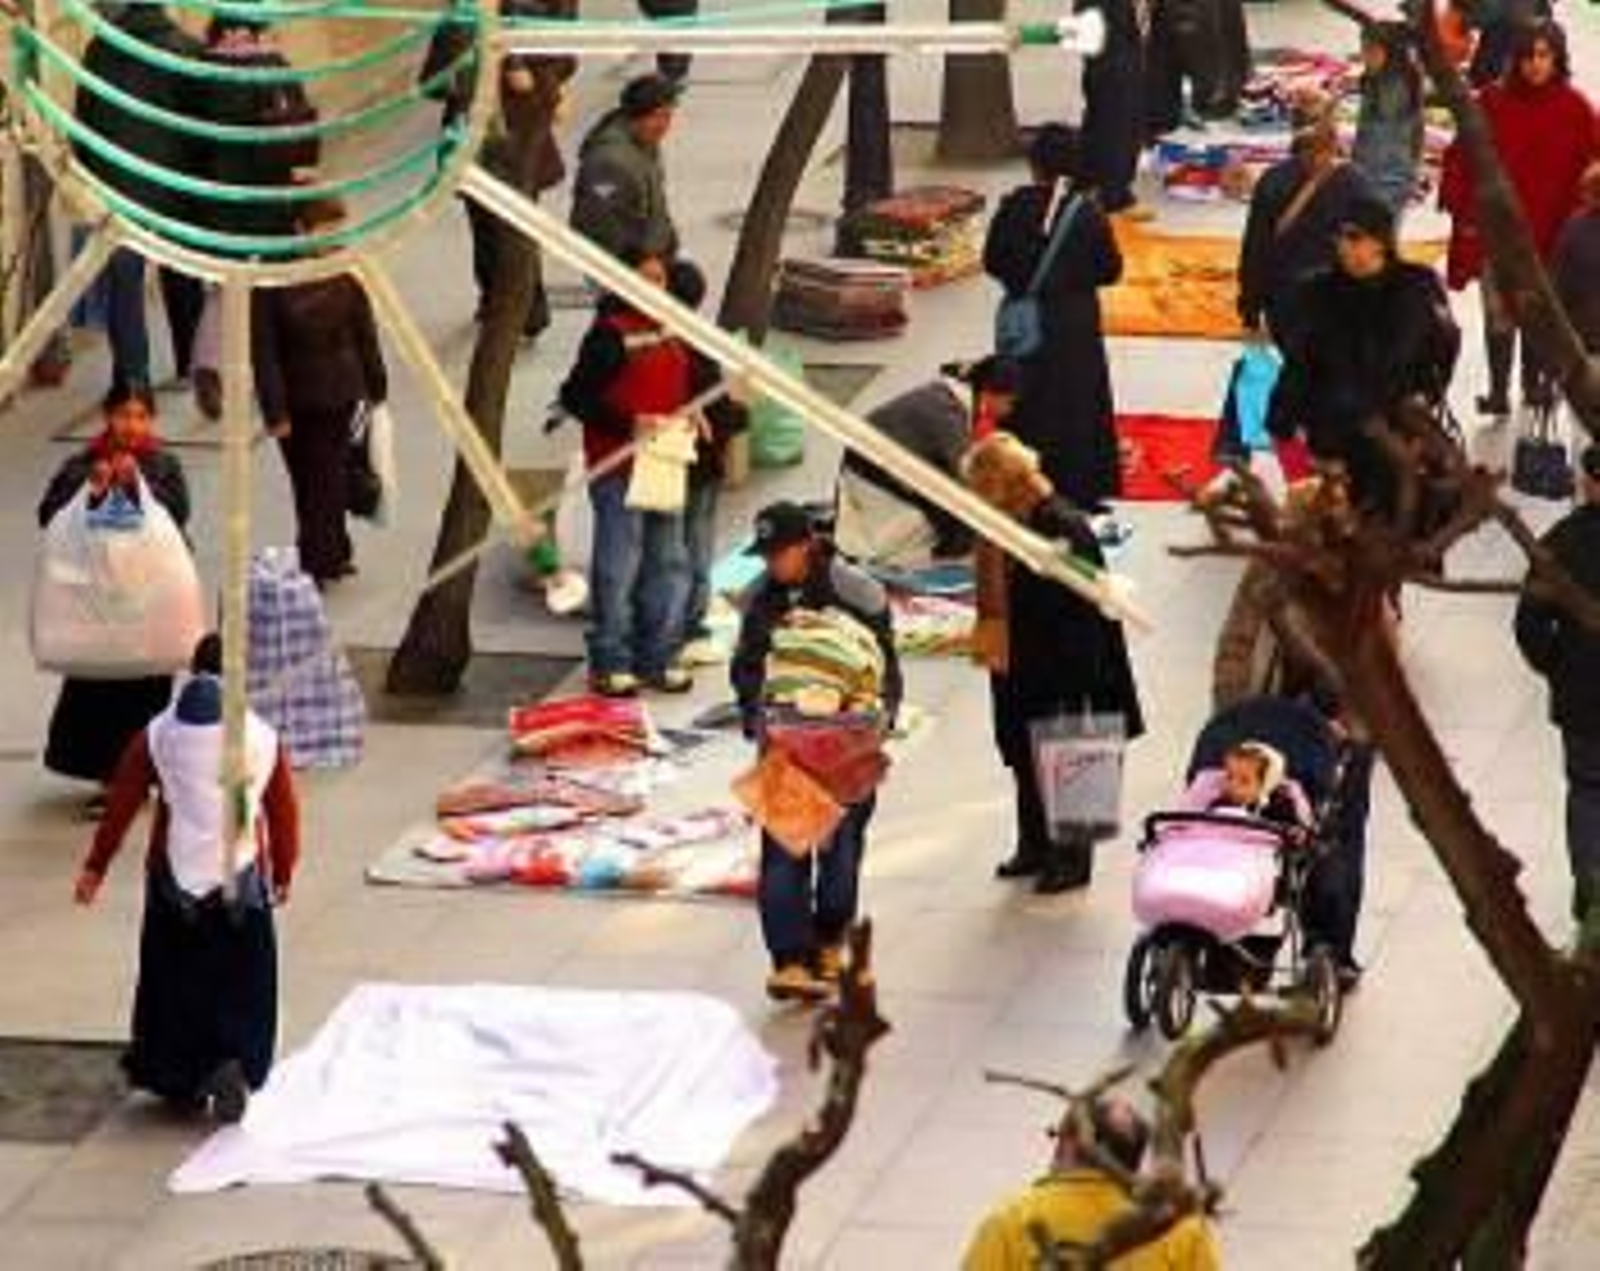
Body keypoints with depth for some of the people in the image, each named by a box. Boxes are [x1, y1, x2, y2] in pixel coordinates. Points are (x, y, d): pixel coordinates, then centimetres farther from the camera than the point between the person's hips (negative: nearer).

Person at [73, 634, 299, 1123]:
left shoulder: (159, 735, -1)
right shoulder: (263, 739, -1)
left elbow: (121, 803, 0)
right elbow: (284, 814, 5)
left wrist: (96, 867, 7)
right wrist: (283, 874, 20)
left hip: (175, 881, 1)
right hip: (242, 880, -1)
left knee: (175, 983, 14)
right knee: (242, 986, 7)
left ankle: (180, 1081, 17)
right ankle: (237, 1066, -15)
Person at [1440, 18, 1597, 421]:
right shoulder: (1493, 101, -4)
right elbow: (1462, 157, 1)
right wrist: (1464, 212, -3)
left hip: (1552, 232, 0)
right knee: (1499, 313, 3)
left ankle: (1535, 384, 26)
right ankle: (1498, 392, 10)